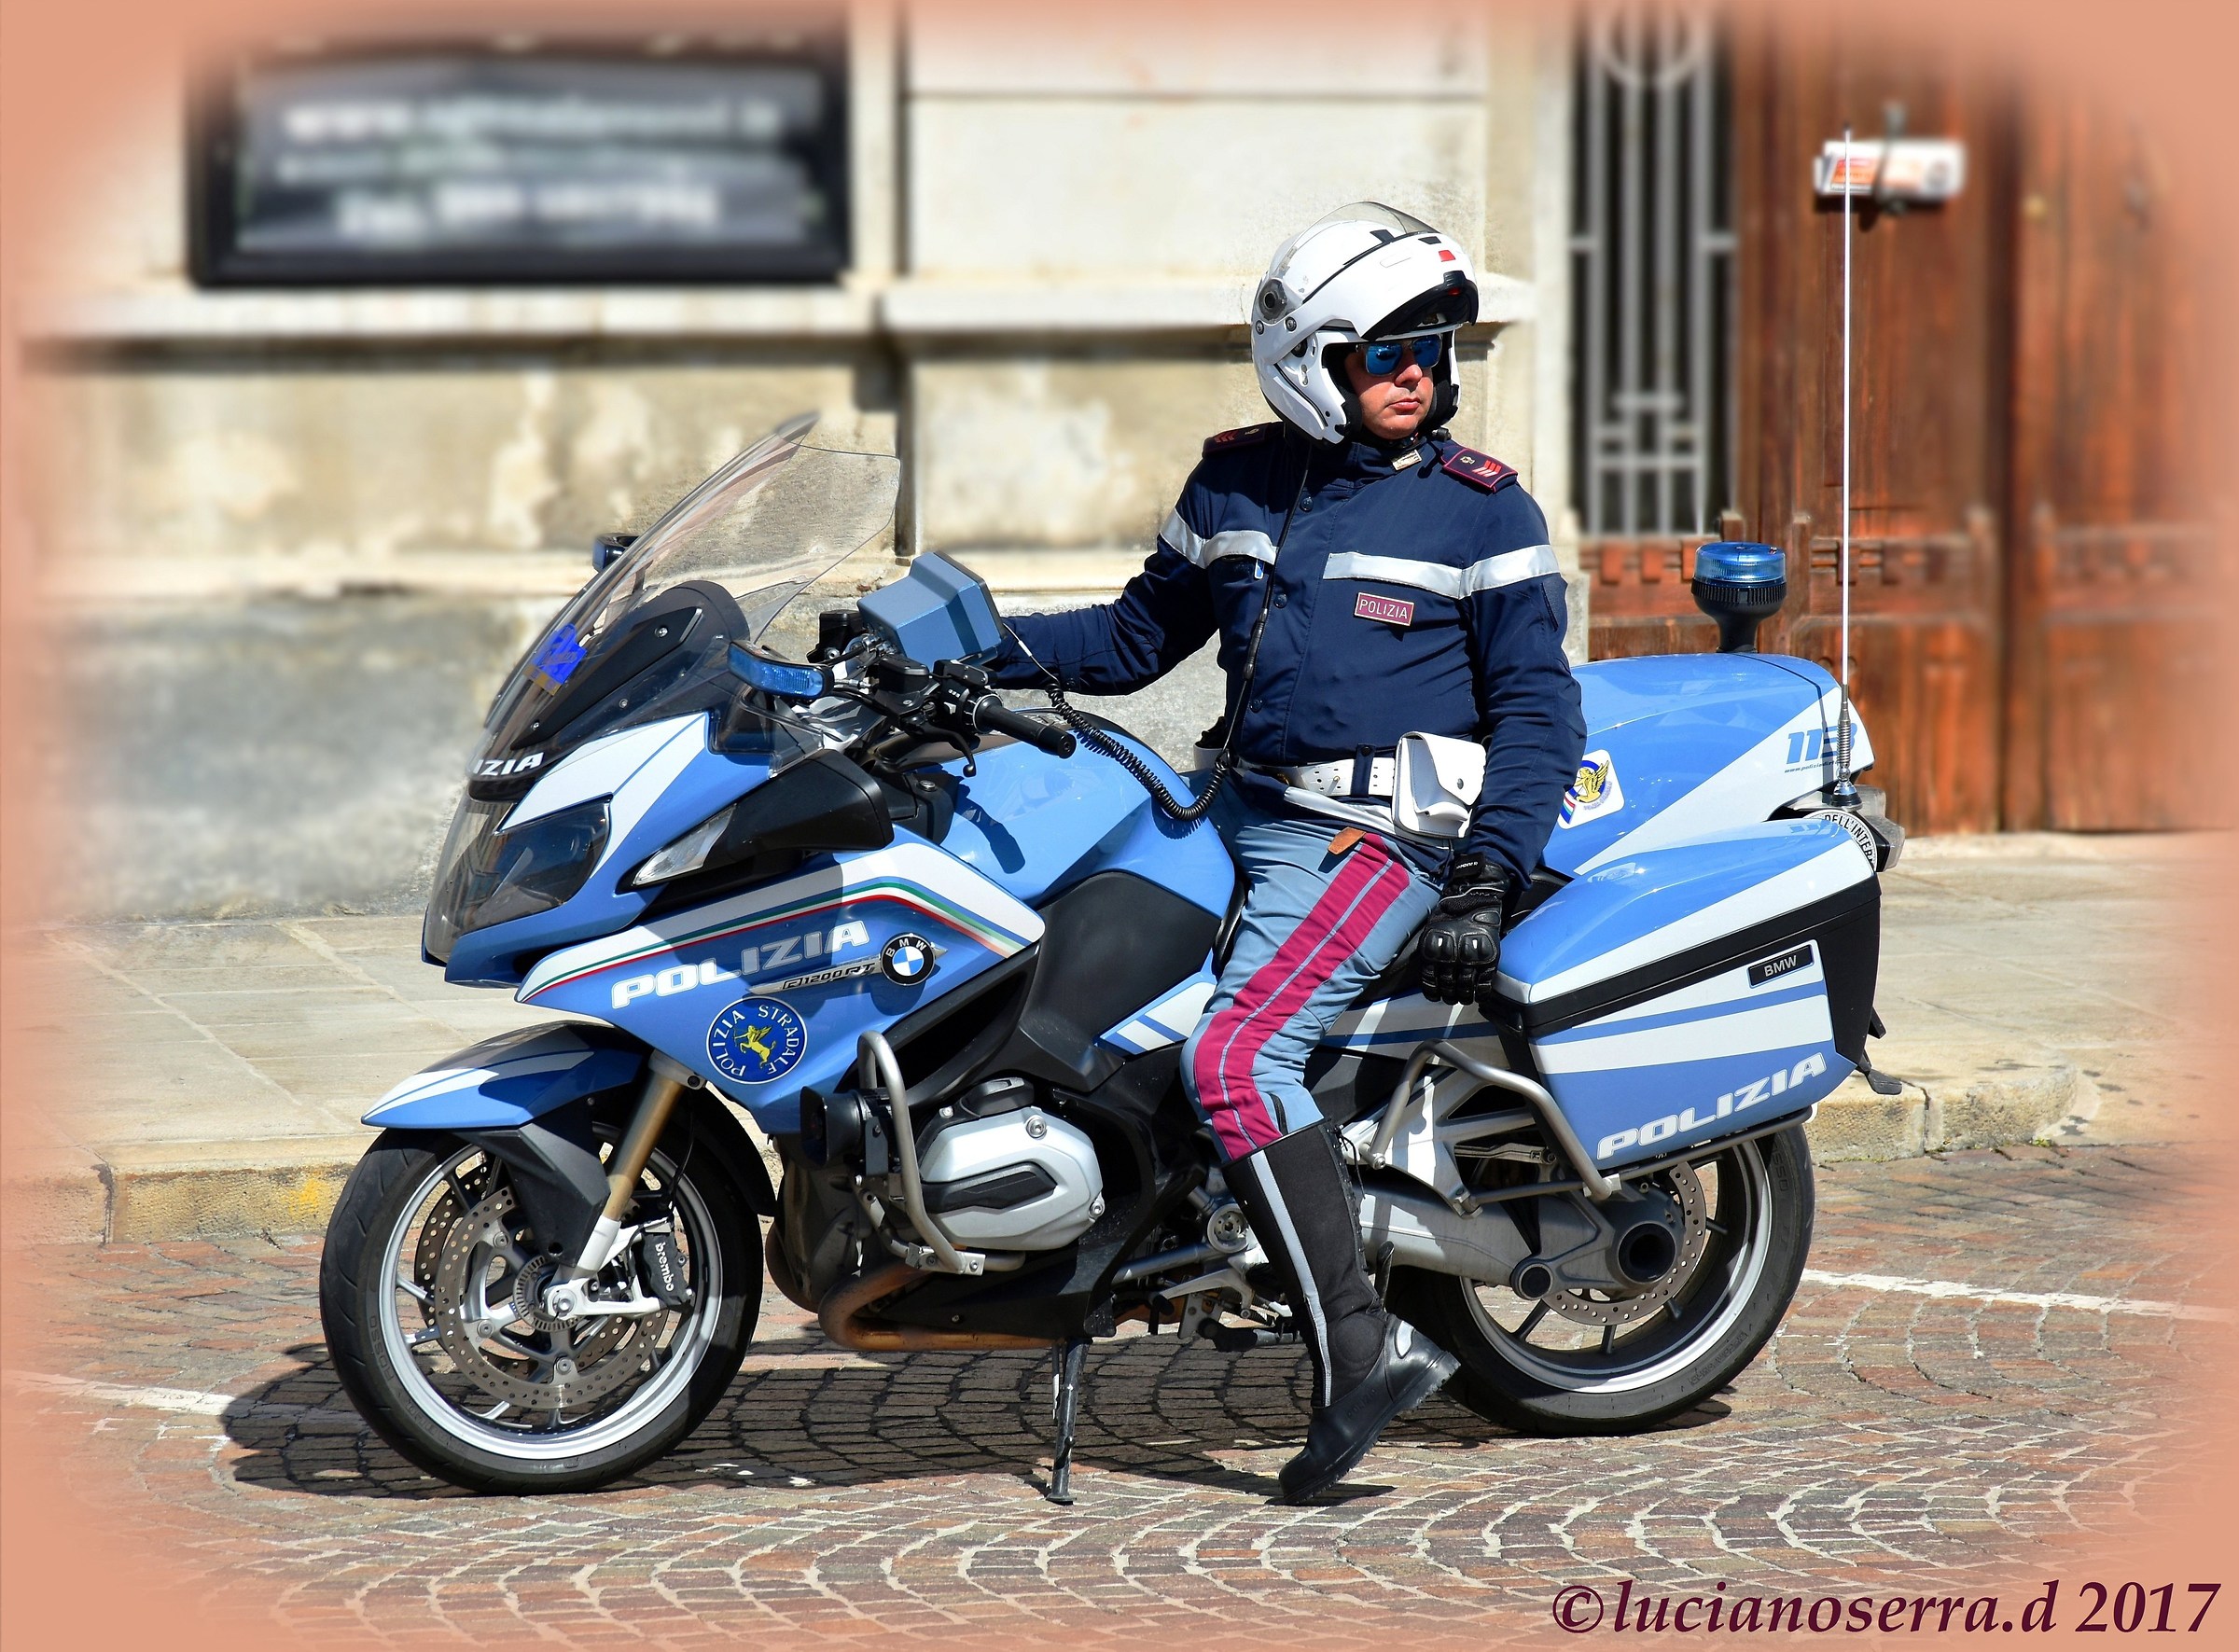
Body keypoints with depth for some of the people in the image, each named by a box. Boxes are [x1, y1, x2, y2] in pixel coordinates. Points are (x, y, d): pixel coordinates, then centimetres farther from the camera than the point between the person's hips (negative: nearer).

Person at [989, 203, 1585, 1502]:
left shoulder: (1482, 510, -3)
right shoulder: (1236, 483, 11)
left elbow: (1537, 707, -5)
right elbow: (1144, 634, 21)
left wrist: (1488, 880, -16)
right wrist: (989, 652, 6)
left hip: (1383, 838, -7)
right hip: (1241, 811, 7)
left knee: (1234, 1058, -24)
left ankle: (1363, 1347, -23)